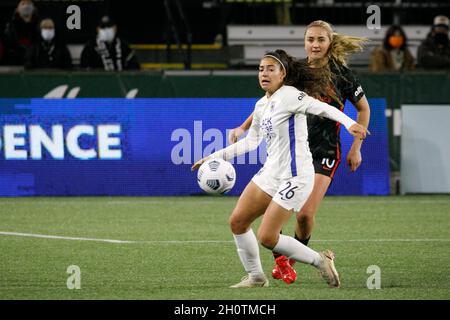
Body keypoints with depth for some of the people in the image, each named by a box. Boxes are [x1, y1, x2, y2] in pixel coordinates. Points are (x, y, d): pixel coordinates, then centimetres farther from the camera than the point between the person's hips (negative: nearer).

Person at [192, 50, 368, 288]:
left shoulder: (289, 96, -14)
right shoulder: (261, 105, 11)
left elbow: (323, 108, -28)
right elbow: (250, 143, 24)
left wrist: (349, 122, -45)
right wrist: (215, 157, 23)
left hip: (295, 177, -9)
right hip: (270, 172, 9)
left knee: (267, 238, -11)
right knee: (237, 222, 6)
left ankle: (320, 261, 7)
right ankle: (255, 277, 20)